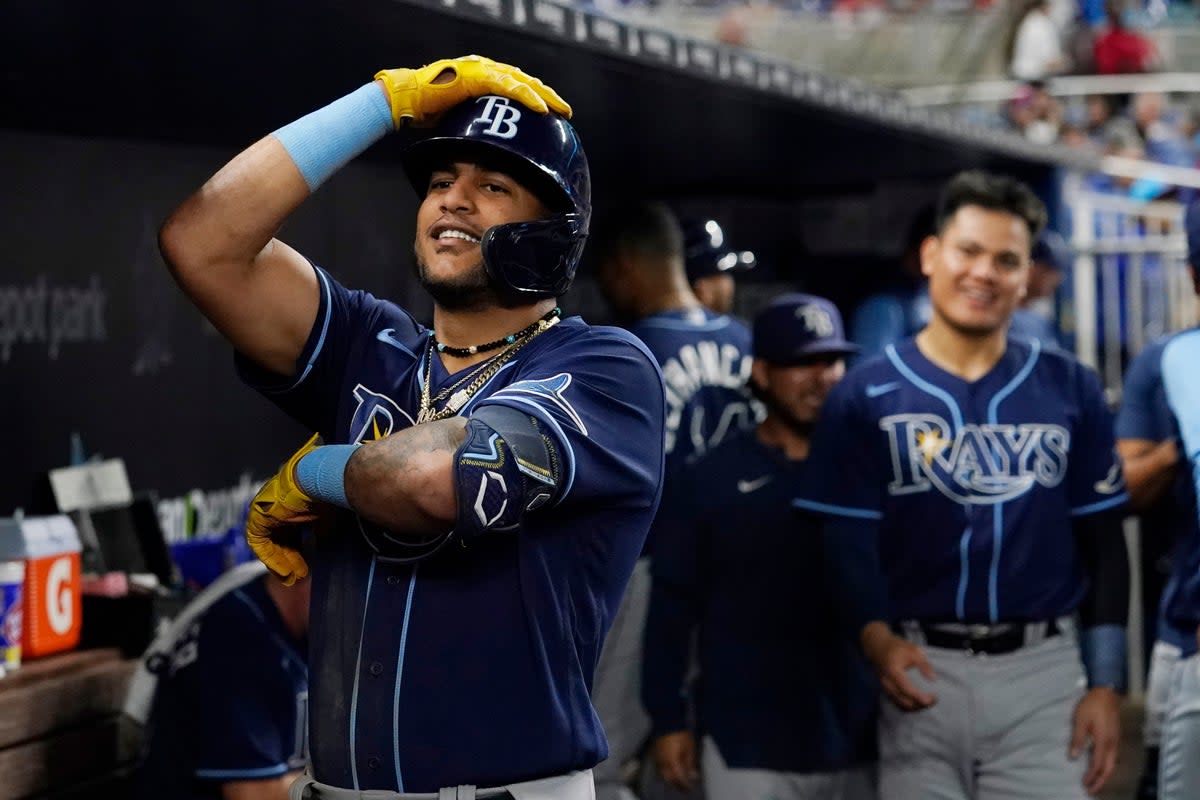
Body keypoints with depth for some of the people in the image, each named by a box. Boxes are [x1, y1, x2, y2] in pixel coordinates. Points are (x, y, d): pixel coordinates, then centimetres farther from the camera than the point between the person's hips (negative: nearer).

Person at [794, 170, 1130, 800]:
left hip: (1045, 671, 1)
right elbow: (848, 541, -1)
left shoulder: (1071, 391, 8)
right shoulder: (865, 395, 2)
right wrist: (876, 637, -20)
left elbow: (1103, 543, 9)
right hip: (921, 668, -1)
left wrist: (1106, 683, 2)